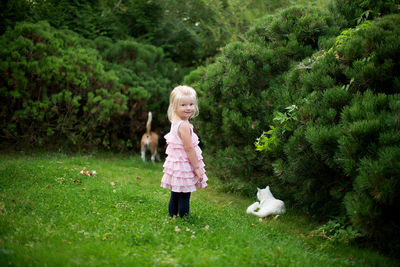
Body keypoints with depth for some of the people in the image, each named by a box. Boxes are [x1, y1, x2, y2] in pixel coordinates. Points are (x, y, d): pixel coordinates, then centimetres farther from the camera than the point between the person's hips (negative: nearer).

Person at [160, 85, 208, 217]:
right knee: (184, 197, -1)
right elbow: (189, 149, -21)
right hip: (184, 166, -9)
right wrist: (197, 167, -14)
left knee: (175, 195, 17)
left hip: (175, 163, 9)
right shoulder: (184, 125, -21)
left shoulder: (175, 122, 9)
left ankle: (172, 216, 27)